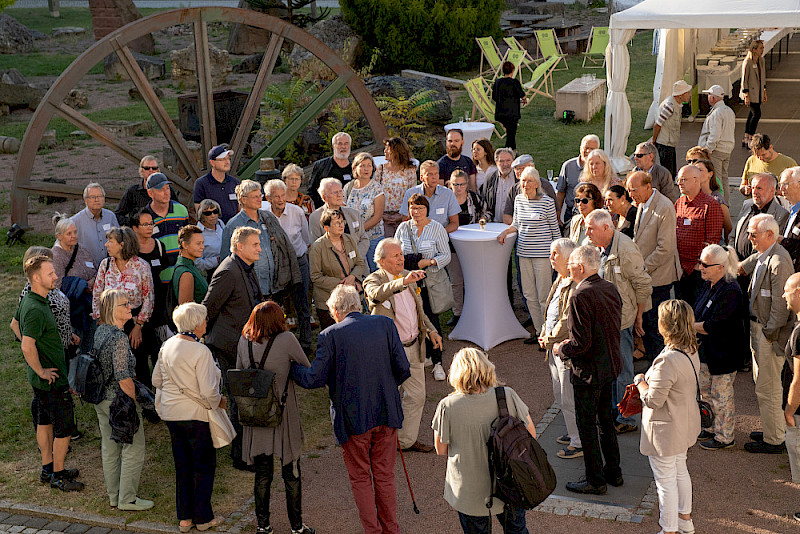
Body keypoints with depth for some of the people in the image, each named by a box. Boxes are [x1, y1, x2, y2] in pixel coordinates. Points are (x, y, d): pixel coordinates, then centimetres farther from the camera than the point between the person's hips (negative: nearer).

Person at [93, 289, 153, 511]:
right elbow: (123, 377, -23)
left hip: (101, 399, 9)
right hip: (120, 400, -9)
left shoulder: (100, 331, 5)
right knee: (133, 451, 4)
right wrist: (135, 402, -13)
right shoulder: (119, 338, -23)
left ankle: (114, 496, 28)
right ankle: (127, 499, 11)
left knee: (110, 450, 17)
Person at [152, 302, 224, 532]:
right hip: (196, 416, -7)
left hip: (171, 413, 7)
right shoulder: (200, 352, -22)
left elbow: (157, 380, 10)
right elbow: (209, 392, -23)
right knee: (204, 467, 9)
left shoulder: (167, 345, 0)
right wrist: (218, 402, -4)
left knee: (182, 466, 17)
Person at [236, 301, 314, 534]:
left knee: (262, 473, 14)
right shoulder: (286, 339, -14)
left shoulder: (244, 341, -2)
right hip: (283, 414, -3)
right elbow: (307, 368, -3)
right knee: (291, 473, 9)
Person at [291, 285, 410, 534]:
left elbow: (314, 378, -10)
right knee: (385, 475, 17)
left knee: (360, 478, 13)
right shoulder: (385, 324, -2)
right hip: (386, 414, 3)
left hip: (353, 418, -3)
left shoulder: (331, 335, -11)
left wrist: (290, 367, 8)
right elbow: (403, 369, -3)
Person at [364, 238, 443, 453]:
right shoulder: (373, 281, -14)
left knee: (416, 396, 13)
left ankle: (407, 440, 29)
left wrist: (431, 330, 5)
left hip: (413, 347, 7)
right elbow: (378, 294, -40)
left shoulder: (408, 277, 7)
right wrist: (403, 282, -55)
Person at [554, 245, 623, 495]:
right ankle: (613, 472, 33)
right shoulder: (611, 289, 2)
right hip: (610, 365, 8)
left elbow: (581, 344, -26)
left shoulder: (580, 296, -24)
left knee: (587, 424, 6)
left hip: (588, 370, -8)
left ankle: (596, 480, 15)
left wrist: (561, 350, -6)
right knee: (605, 419, 21)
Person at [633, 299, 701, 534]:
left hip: (666, 431, -9)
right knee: (680, 471, 27)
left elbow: (654, 400, -26)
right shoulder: (691, 352, -3)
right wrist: (649, 379, 7)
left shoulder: (667, 361, -32)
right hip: (686, 424, 9)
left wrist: (640, 382, -9)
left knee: (666, 481, 6)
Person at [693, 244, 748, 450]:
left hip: (725, 352, -9)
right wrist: (696, 326, -8)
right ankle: (713, 427, 38)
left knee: (721, 394, 5)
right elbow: (699, 314, 12)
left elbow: (712, 326, -26)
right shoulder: (707, 285, 1)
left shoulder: (730, 292, -26)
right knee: (705, 390, 20)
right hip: (707, 348, 9)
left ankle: (724, 437, 21)